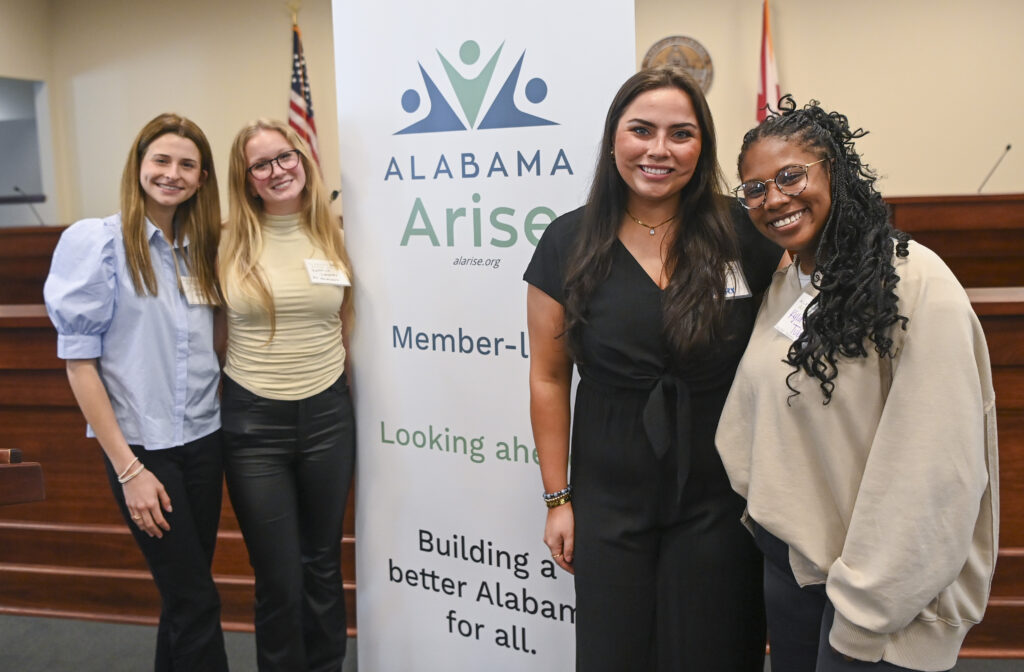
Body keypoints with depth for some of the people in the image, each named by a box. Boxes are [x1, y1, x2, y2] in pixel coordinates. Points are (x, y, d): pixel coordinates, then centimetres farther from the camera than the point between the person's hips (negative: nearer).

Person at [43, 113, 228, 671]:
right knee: (196, 601, -1)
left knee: (184, 593, 15)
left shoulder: (201, 249, 8)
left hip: (202, 440, 5)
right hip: (142, 446, -5)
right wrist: (127, 469, -13)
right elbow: (78, 360, -10)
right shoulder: (96, 240, -9)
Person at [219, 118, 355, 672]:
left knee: (322, 564, 15)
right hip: (252, 421, -2)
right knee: (279, 578, 4)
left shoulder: (332, 235, 2)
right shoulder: (230, 243, -3)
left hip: (327, 416, 2)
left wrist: (336, 379, 10)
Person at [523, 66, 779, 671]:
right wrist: (557, 497, 2)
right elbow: (550, 378, 1)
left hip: (721, 502, 0)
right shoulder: (569, 243, -3)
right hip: (610, 503, 1)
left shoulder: (743, 235, -6)